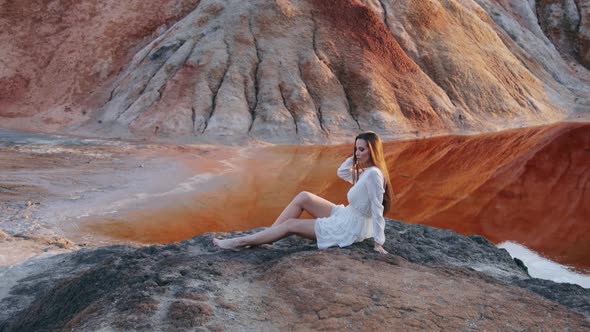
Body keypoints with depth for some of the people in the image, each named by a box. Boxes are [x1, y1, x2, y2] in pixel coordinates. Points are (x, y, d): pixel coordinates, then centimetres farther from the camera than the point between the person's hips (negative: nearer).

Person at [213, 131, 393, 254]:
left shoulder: (373, 174, -23)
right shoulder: (365, 170, 5)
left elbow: (377, 209, -25)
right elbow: (341, 172, 17)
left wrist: (378, 242, -24)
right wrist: (355, 157, 2)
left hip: (351, 228, -9)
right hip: (346, 216, 9)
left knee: (291, 224, -7)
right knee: (303, 197, 0)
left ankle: (240, 242, 1)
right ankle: (266, 235, 3)